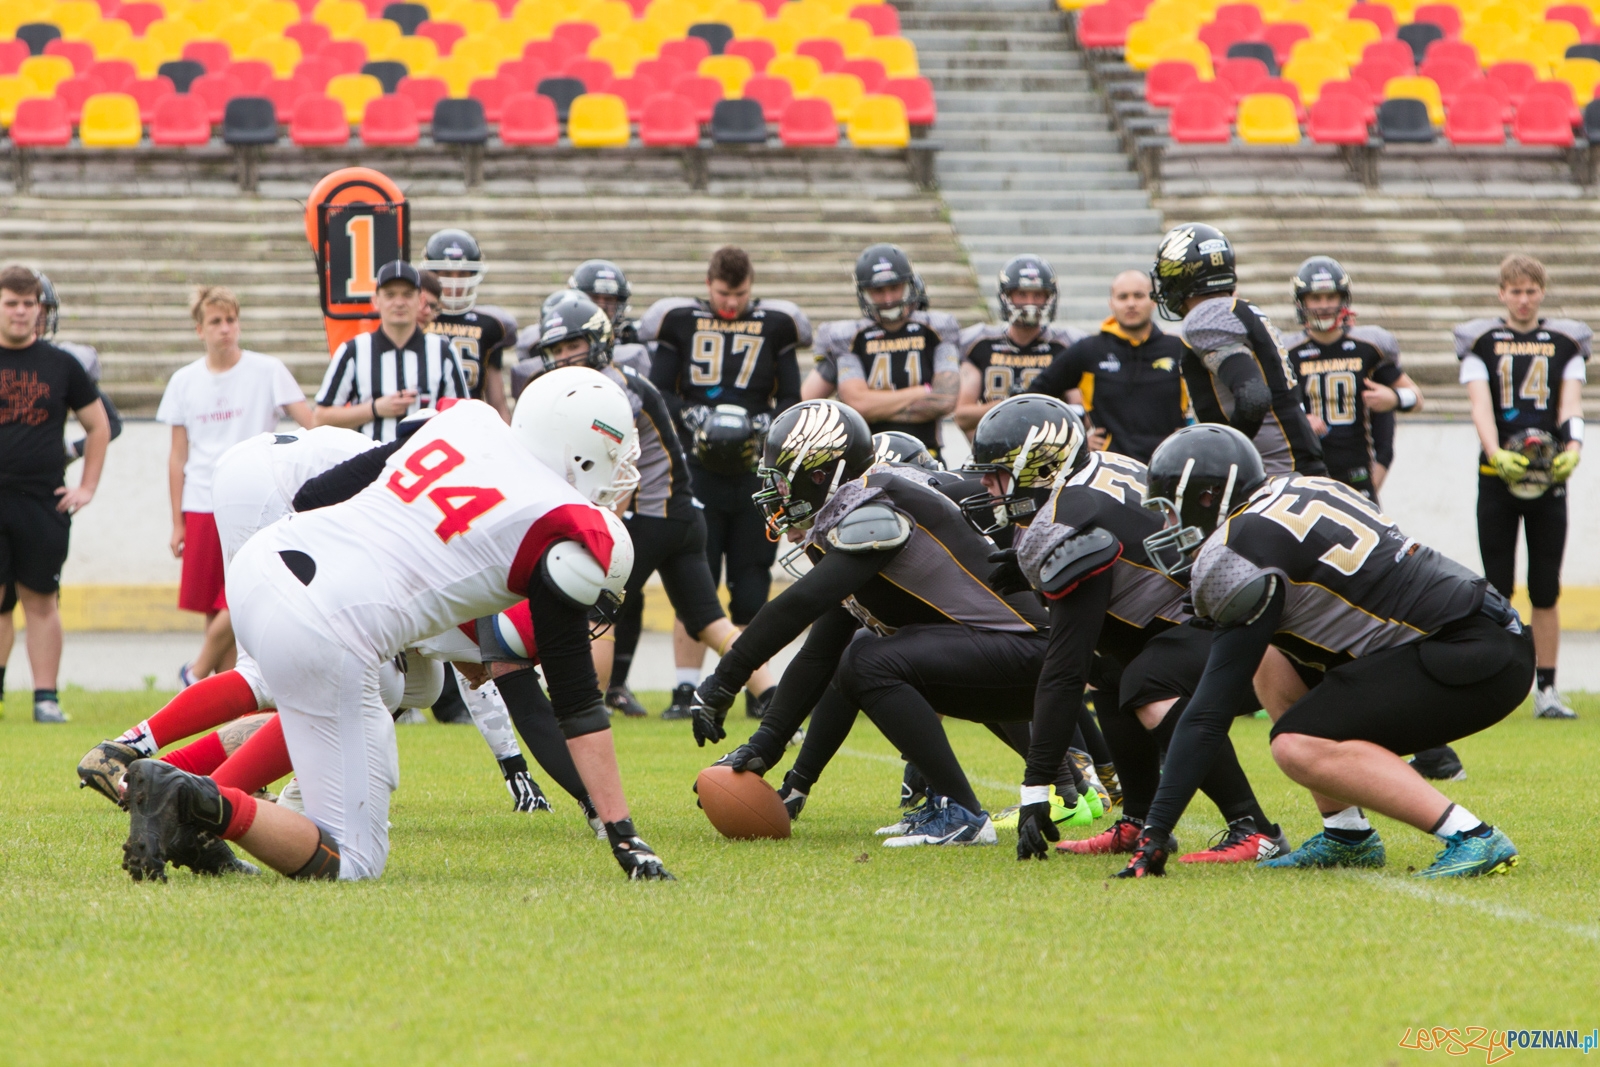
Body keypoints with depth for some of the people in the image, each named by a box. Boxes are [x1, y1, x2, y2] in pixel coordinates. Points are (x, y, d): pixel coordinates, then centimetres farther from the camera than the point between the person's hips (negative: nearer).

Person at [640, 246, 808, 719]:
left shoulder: (774, 326, 9)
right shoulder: (680, 322, 6)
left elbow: (790, 399, 11)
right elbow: (659, 393, 6)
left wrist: (761, 425, -8)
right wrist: (696, 418, -11)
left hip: (756, 471, 1)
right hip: (696, 470, -1)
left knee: (751, 584, 2)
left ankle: (757, 689, 11)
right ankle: (686, 689, 0)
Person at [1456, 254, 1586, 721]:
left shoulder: (1565, 343, 9)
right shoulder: (1481, 342, 4)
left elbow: (1570, 403, -1)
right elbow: (1481, 406, -7)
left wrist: (1572, 449, -21)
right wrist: (1496, 454, -25)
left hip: (1548, 476, 1)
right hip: (1496, 475, -1)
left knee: (1546, 591, 3)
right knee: (1497, 590, 0)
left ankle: (1546, 689, 8)